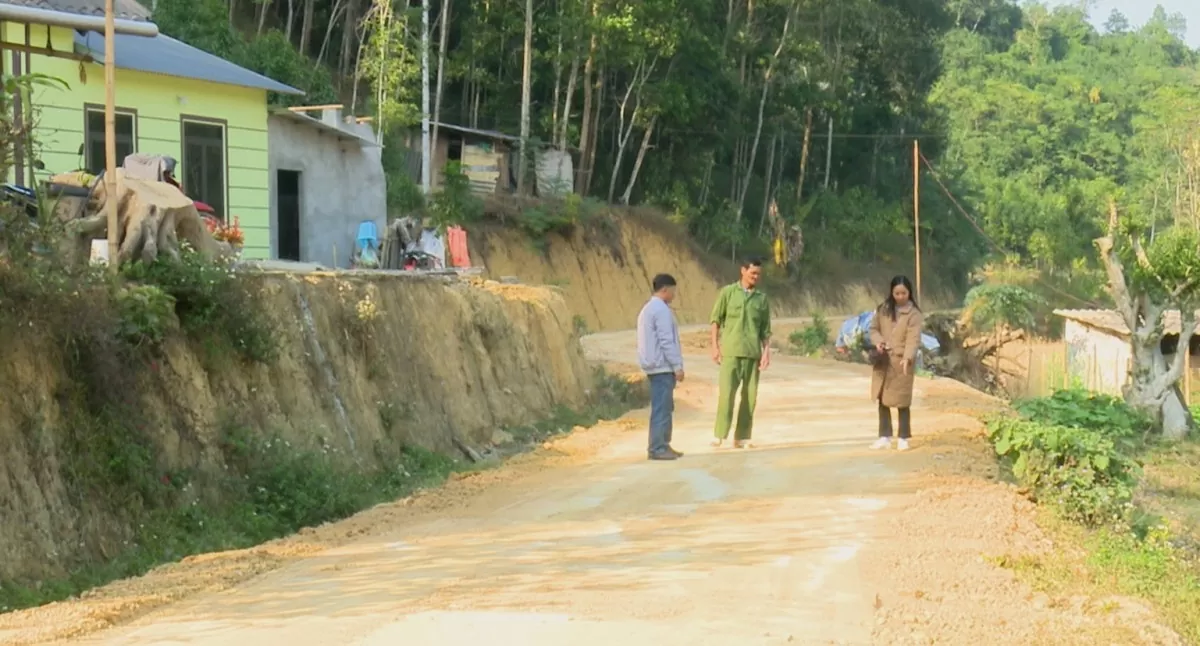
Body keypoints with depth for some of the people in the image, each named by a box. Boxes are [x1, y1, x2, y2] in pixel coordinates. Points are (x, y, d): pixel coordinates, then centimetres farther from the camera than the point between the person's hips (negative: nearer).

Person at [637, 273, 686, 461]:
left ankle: (662, 445, 16)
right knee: (661, 409, -9)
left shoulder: (648, 309, 18)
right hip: (663, 367, -10)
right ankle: (657, 448, -9)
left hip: (656, 367, 10)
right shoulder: (661, 310, -14)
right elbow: (666, 341, -18)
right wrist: (677, 366, -16)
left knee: (664, 408, 13)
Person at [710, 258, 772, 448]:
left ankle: (742, 437, 7)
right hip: (731, 351, -3)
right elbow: (716, 319, 3)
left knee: (750, 396, 2)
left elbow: (765, 329, 12)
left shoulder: (762, 298, 11)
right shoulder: (728, 292, 4)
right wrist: (715, 346, -3)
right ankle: (719, 434, -5)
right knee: (726, 392, -10)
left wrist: (766, 351, 1)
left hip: (753, 352, 3)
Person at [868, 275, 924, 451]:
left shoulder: (914, 314, -8)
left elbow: (913, 338, -17)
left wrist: (907, 358, -32)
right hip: (883, 361, 4)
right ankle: (885, 437, 17)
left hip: (901, 362, -4)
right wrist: (877, 341, -7)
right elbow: (874, 328, 14)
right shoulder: (883, 309, 6)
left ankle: (903, 438, 10)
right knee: (882, 399, 8)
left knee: (902, 401, 0)